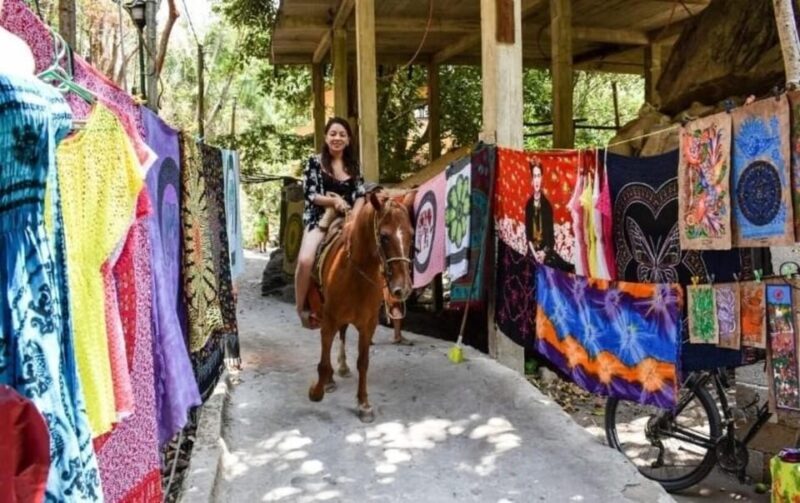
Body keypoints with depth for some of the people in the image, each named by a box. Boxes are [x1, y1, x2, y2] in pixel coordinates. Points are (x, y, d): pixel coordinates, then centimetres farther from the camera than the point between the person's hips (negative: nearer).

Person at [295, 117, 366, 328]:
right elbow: (310, 194, -5)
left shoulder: (353, 165, 14)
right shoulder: (315, 162, 3)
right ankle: (301, 309, -11)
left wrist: (355, 215, -14)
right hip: (320, 219, -4)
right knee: (305, 260, -29)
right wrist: (333, 201, -21)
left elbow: (361, 194, 6)